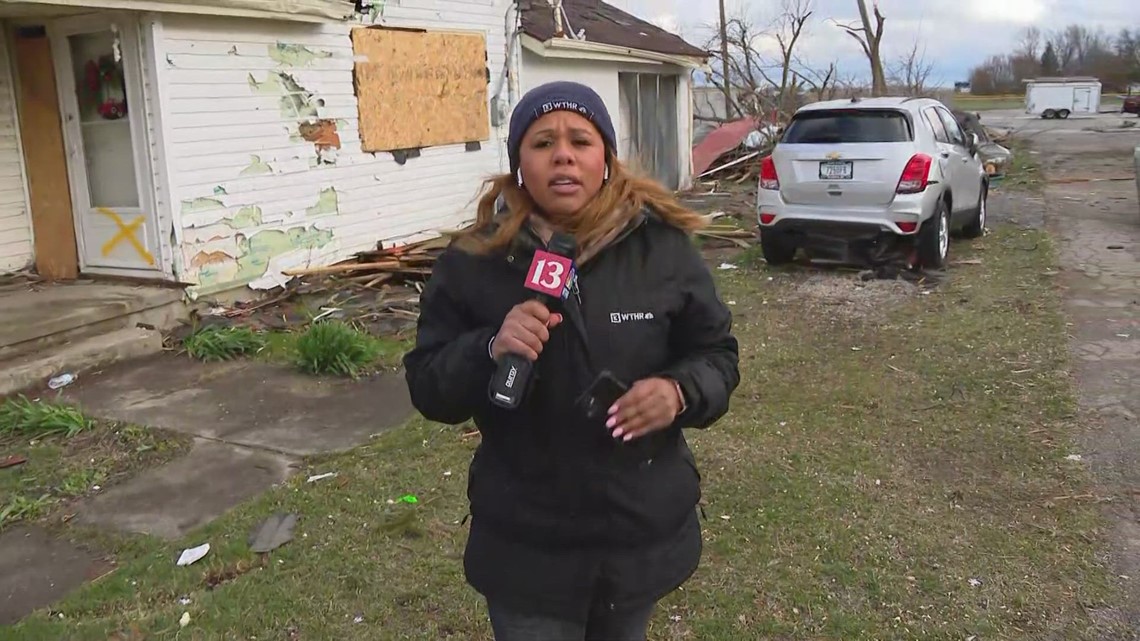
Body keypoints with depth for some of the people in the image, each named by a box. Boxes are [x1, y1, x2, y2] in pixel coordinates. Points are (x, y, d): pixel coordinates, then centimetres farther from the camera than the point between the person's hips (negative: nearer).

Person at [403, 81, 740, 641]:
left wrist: (679, 391, -20)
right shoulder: (472, 260, -7)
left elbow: (716, 354, 2)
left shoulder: (663, 247, -6)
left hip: (644, 532, 2)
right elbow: (428, 389, -5)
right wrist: (489, 349, -25)